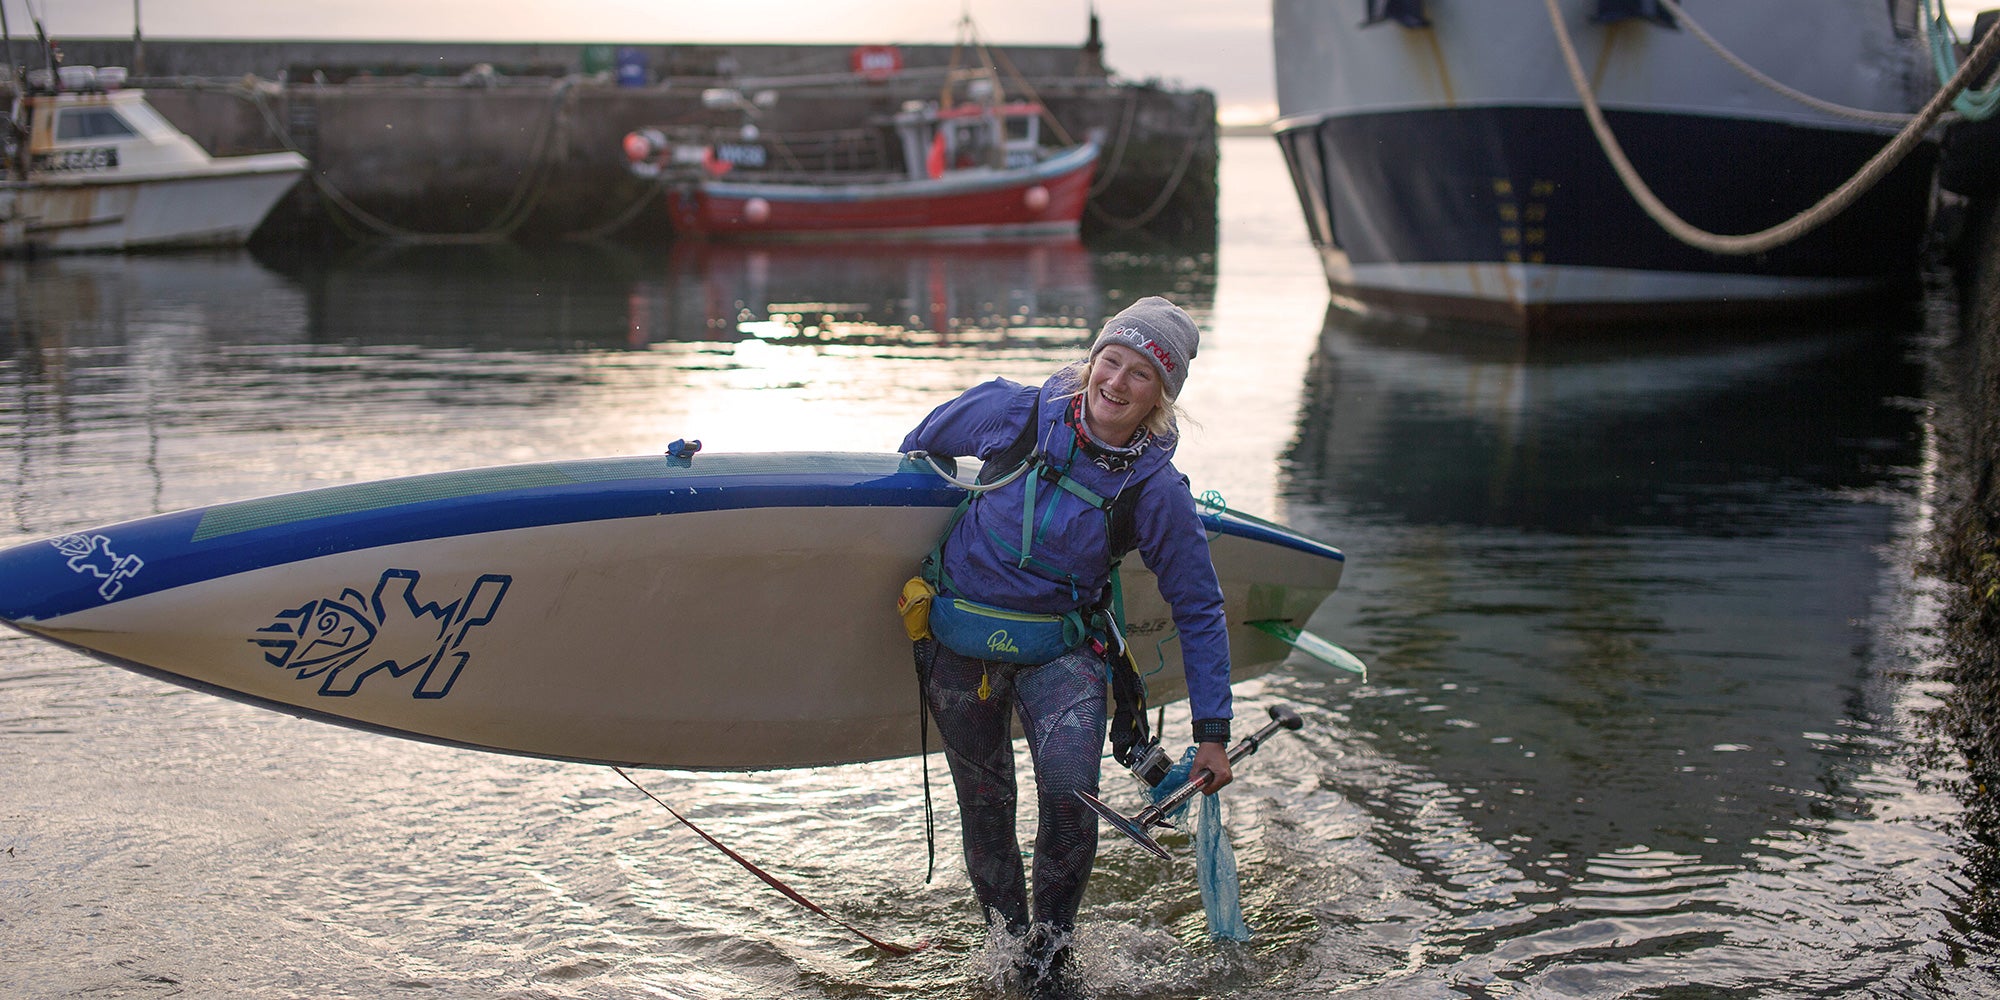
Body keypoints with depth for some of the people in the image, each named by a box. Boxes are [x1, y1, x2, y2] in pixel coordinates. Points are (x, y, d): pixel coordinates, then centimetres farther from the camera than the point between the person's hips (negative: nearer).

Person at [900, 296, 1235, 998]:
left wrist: (1212, 733, -6)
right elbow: (923, 443, 8)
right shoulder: (1013, 413, -13)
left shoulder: (1157, 491, -12)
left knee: (1070, 798, -20)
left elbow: (1199, 612, -5)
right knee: (984, 809, 10)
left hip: (1060, 654, -1)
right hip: (959, 643, 1)